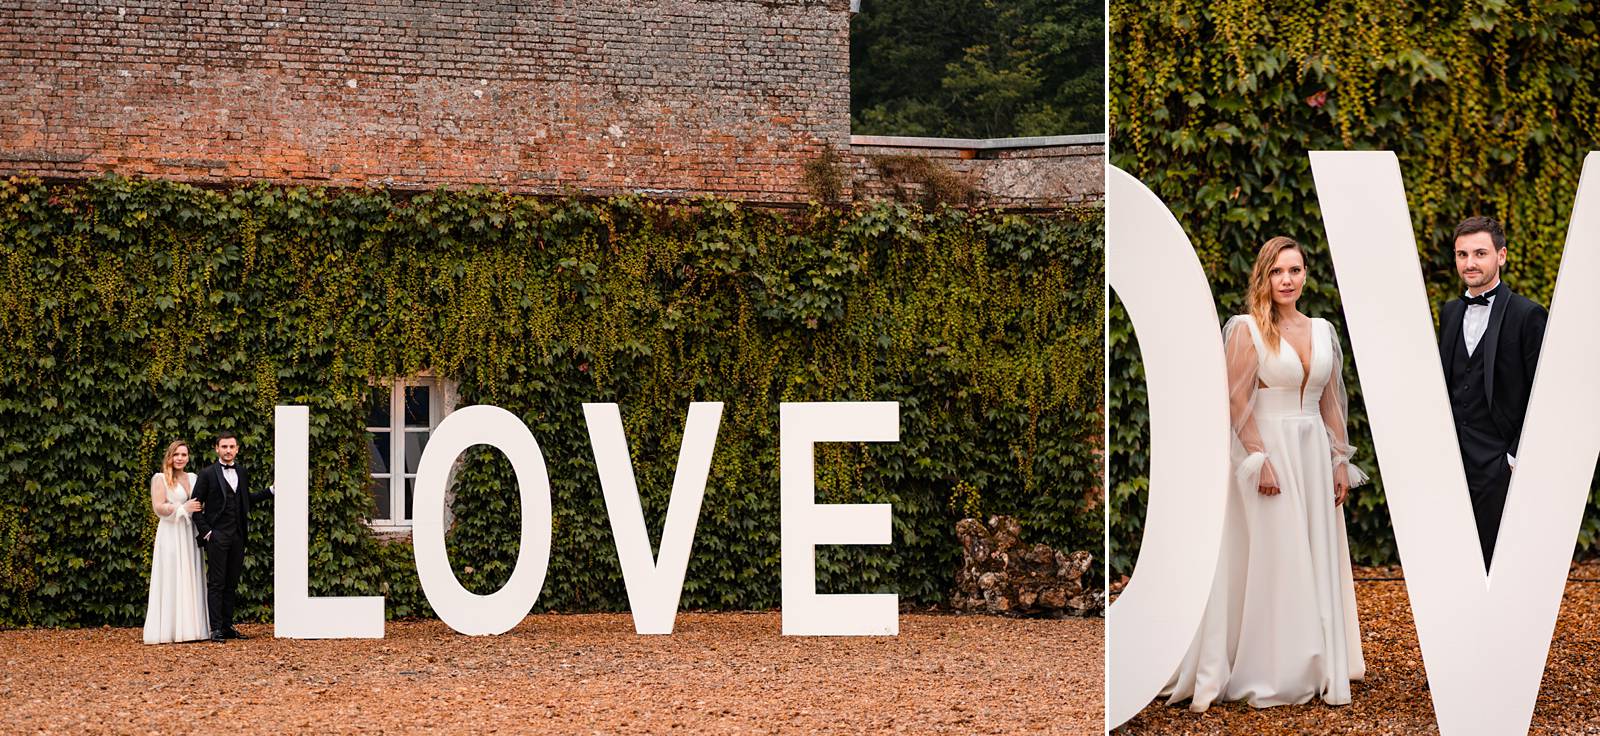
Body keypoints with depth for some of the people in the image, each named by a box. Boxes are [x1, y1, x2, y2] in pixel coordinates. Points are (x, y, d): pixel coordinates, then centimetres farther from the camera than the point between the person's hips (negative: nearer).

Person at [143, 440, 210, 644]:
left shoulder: (192, 478, 15)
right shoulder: (160, 479, 0)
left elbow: (200, 504, 22)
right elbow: (158, 507, -9)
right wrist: (183, 508, -15)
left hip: (190, 535, 5)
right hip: (170, 534, -5)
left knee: (191, 580, 3)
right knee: (171, 580, -6)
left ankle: (191, 626, 4)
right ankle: (169, 629, -6)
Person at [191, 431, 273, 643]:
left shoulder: (242, 473, 13)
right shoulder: (207, 474, -3)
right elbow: (196, 504, -3)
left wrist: (271, 491, 17)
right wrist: (205, 531, -9)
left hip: (238, 537, 5)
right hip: (217, 536, -5)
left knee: (231, 584, 9)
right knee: (216, 583, -5)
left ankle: (228, 626, 14)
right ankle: (216, 629, -5)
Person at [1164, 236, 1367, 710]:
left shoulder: (1321, 331, 11)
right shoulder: (1248, 330, -6)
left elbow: (1331, 402, 14)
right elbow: (1238, 401, -12)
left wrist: (1341, 460, 9)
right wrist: (1260, 460, -18)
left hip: (1315, 454, 6)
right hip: (1268, 448, -6)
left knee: (1318, 560, 9)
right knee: (1270, 559, -2)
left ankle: (1316, 667, 19)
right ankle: (1268, 675, 7)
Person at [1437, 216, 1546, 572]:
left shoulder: (1527, 315, -5)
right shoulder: (1450, 312, 14)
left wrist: (1518, 456, -10)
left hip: (1498, 465, -6)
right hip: (1452, 462, 6)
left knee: (1497, 562, -3)